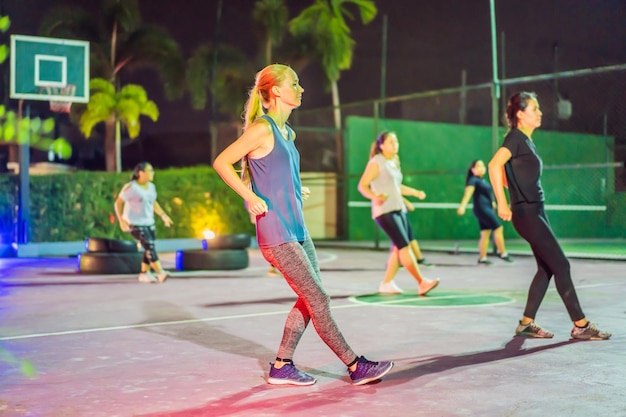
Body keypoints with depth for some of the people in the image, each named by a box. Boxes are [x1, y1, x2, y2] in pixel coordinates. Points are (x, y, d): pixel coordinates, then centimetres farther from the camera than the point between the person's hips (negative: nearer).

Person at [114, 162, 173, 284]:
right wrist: (121, 220, -20)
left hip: (149, 222, 7)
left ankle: (144, 274, 21)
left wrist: (163, 215, 13)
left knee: (149, 248, 6)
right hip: (134, 223, -7)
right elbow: (118, 203, -11)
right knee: (149, 246, -19)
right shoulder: (130, 187, -15)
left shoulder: (151, 186, 6)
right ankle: (160, 273, -25)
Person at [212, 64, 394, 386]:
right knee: (318, 299, -5)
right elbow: (221, 162, -14)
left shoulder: (287, 133, 15)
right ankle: (356, 367, 2)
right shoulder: (262, 129, -11)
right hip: (276, 233, -9)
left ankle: (281, 367, 19)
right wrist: (250, 197, -17)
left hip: (298, 229, 9)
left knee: (310, 300, 10)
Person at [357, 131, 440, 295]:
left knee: (398, 248, 5)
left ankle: (386, 283, 14)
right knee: (404, 246, -14)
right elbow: (362, 185, -12)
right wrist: (375, 197, -30)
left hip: (399, 210, 9)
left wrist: (416, 192, 30)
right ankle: (421, 283, -15)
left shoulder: (394, 163, 17)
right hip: (384, 211, -9)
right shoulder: (376, 163, -7)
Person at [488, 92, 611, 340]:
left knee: (546, 268, 9)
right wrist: (502, 203, -30)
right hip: (526, 213, -9)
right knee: (561, 265, -7)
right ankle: (581, 326, -1)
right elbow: (494, 165, -27)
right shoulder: (515, 137, -12)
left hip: (536, 212, 9)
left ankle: (526, 324, 15)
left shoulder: (526, 141, 16)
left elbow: (514, 175, 26)